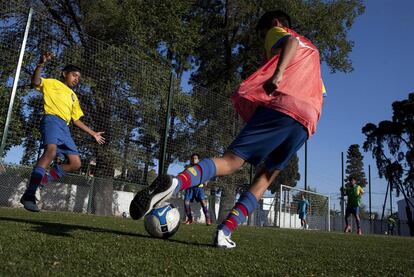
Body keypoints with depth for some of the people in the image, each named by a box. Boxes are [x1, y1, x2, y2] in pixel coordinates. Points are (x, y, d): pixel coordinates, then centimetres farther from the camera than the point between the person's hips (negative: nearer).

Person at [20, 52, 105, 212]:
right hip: (52, 120, -7)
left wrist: (93, 134, 28)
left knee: (75, 163, -3)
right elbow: (35, 82, -5)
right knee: (51, 151, -33)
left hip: (65, 127, 7)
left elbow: (76, 120, 32)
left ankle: (43, 179, 7)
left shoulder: (73, 97, 33)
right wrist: (41, 64, -21)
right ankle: (29, 194, -37)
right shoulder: (52, 83, 16)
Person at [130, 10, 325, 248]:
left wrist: (278, 74, -21)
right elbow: (320, 94, 35)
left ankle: (175, 183, -38)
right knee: (266, 177, 8)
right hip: (307, 121, 5)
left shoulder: (278, 32, 21)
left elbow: (292, 41, -5)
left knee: (231, 160, -12)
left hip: (280, 105, -5)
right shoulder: (313, 48, 41)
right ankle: (225, 232, -4)